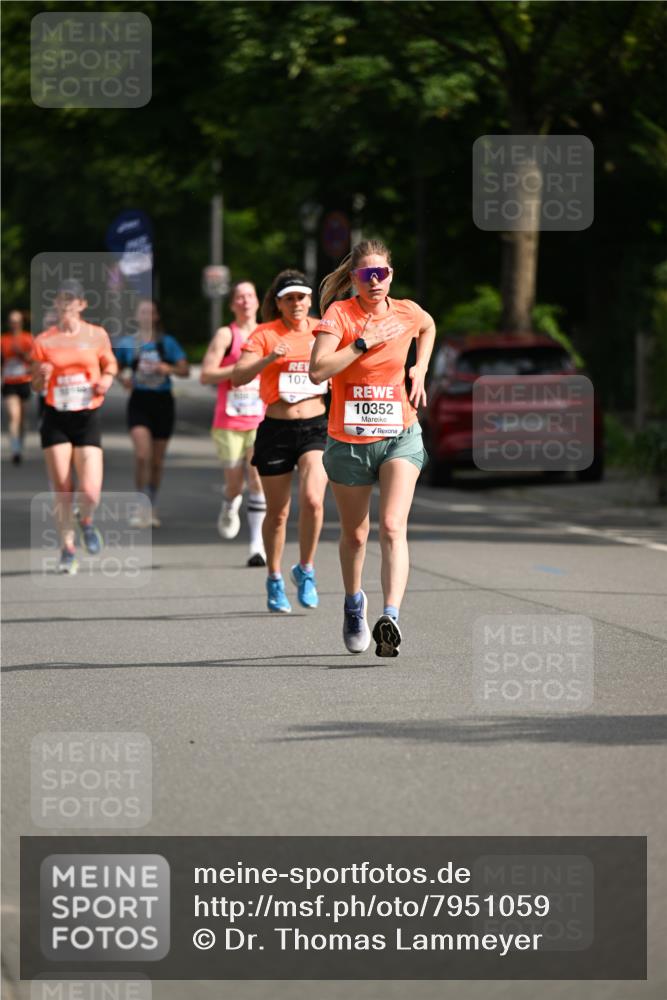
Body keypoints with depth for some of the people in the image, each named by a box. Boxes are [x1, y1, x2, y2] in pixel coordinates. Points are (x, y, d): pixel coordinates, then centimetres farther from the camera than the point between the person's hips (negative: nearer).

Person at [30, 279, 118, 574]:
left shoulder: (97, 335, 1)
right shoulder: (44, 341, 0)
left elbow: (110, 364, 17)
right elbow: (36, 386, 7)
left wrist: (106, 379, -5)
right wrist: (42, 376, -16)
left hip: (87, 417, 0)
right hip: (55, 419, 0)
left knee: (90, 491, -12)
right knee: (62, 491, 0)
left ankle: (86, 521, 23)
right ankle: (67, 549, 18)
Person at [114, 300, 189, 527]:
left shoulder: (167, 343, 3)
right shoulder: (127, 343, 3)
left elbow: (185, 370, 0)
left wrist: (169, 369, -20)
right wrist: (122, 378, -8)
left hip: (163, 402, 1)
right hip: (139, 402, -1)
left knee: (157, 460, 9)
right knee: (142, 455, -19)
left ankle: (152, 507, 26)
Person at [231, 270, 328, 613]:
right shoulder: (265, 334, -4)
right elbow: (238, 377, -14)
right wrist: (270, 359, -29)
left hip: (315, 428, 1)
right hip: (276, 430, -1)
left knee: (312, 499, -19)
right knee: (277, 512, 6)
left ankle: (305, 570, 1)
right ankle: (274, 579, 26)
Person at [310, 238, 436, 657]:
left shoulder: (407, 312, 1)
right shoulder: (339, 313, -9)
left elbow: (429, 326, 27)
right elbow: (318, 370, -22)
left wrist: (420, 368, 13)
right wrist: (365, 342, -24)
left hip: (400, 437, 1)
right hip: (348, 441, 0)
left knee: (393, 526, -19)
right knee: (354, 534, 14)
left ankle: (391, 618, -31)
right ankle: (354, 602, 42)